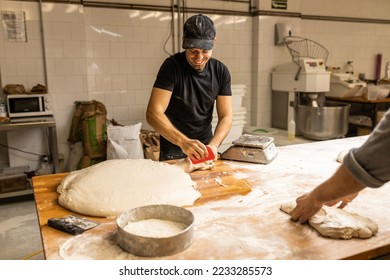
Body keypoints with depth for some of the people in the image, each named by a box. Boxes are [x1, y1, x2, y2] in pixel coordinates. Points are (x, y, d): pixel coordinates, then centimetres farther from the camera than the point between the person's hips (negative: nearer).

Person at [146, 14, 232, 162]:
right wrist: (183, 141, -39)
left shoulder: (221, 71, -6)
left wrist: (213, 144, -25)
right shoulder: (172, 66, -17)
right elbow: (153, 113, -25)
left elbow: (226, 116, -6)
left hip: (205, 148, 4)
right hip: (173, 152, -3)